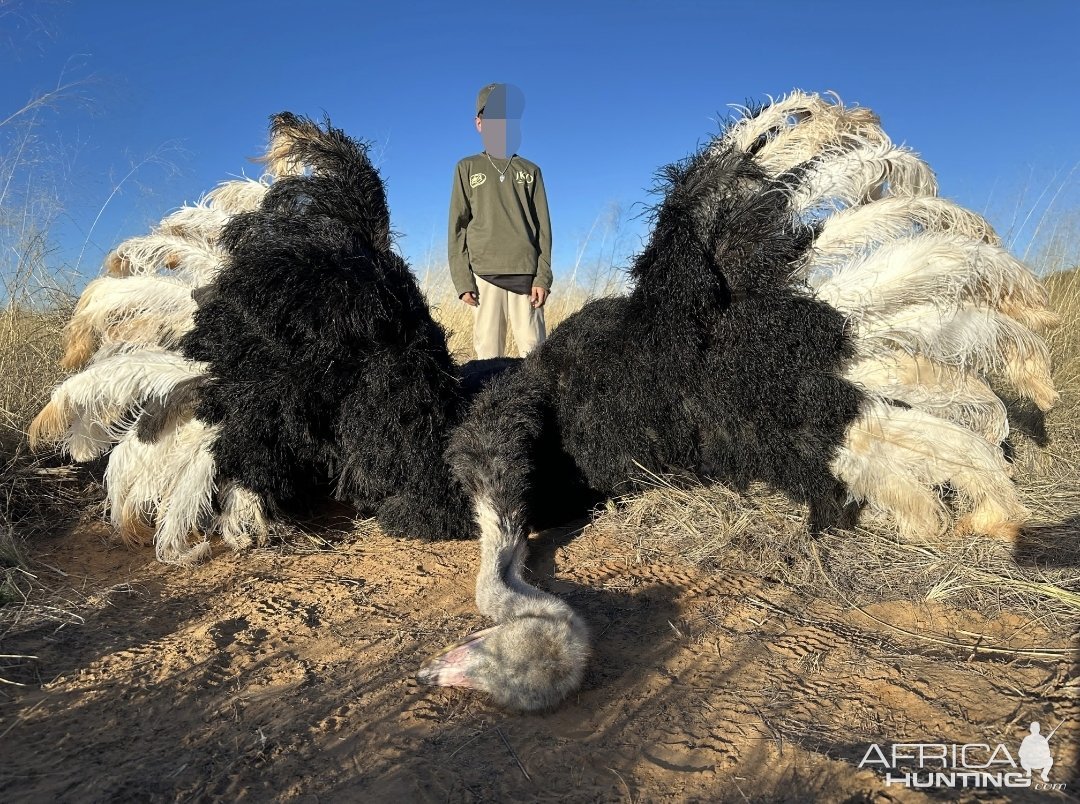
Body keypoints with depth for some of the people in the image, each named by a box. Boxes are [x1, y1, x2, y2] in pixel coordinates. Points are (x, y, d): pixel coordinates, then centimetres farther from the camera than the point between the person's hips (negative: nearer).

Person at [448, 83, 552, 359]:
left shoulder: (530, 171, 14)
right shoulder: (468, 168, 12)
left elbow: (543, 227, 9)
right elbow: (458, 227, 7)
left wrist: (543, 276, -3)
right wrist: (462, 279, -3)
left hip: (526, 274, 1)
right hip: (484, 273, 0)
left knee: (533, 348, -4)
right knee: (487, 348, -2)